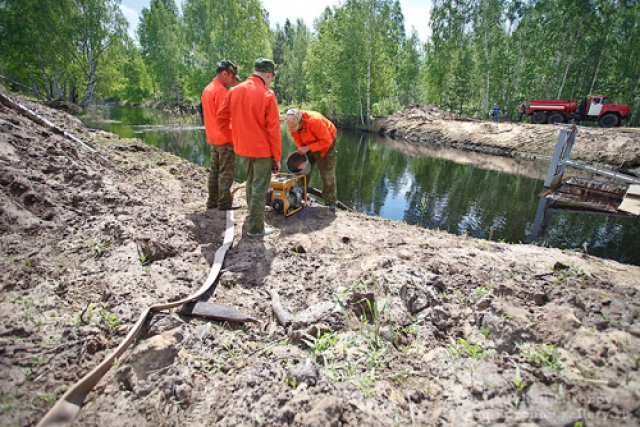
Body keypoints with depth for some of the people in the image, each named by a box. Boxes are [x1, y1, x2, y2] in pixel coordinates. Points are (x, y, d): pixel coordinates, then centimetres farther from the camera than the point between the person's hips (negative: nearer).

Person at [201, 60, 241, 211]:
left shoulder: (207, 89, 13)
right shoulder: (221, 90, -15)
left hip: (213, 138, 9)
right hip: (225, 138, -9)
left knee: (214, 170, 13)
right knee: (226, 172, -2)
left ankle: (212, 201, 20)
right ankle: (224, 202, 2)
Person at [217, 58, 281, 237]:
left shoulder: (234, 91, 2)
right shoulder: (268, 95, -14)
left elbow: (221, 119, 6)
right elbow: (273, 130, -14)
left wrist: (234, 140, 14)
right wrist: (277, 157, -8)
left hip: (242, 149, 6)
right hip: (262, 150, -6)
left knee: (250, 182, 24)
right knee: (259, 188, 3)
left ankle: (254, 211, 42)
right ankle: (256, 228, 11)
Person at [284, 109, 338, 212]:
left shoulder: (315, 121, -37)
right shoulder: (292, 124, -19)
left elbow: (326, 141, -32)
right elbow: (298, 140, -3)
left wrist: (307, 148, -34)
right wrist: (301, 151, -18)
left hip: (325, 142, -5)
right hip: (308, 144, 6)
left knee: (328, 174, -8)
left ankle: (331, 202, -1)